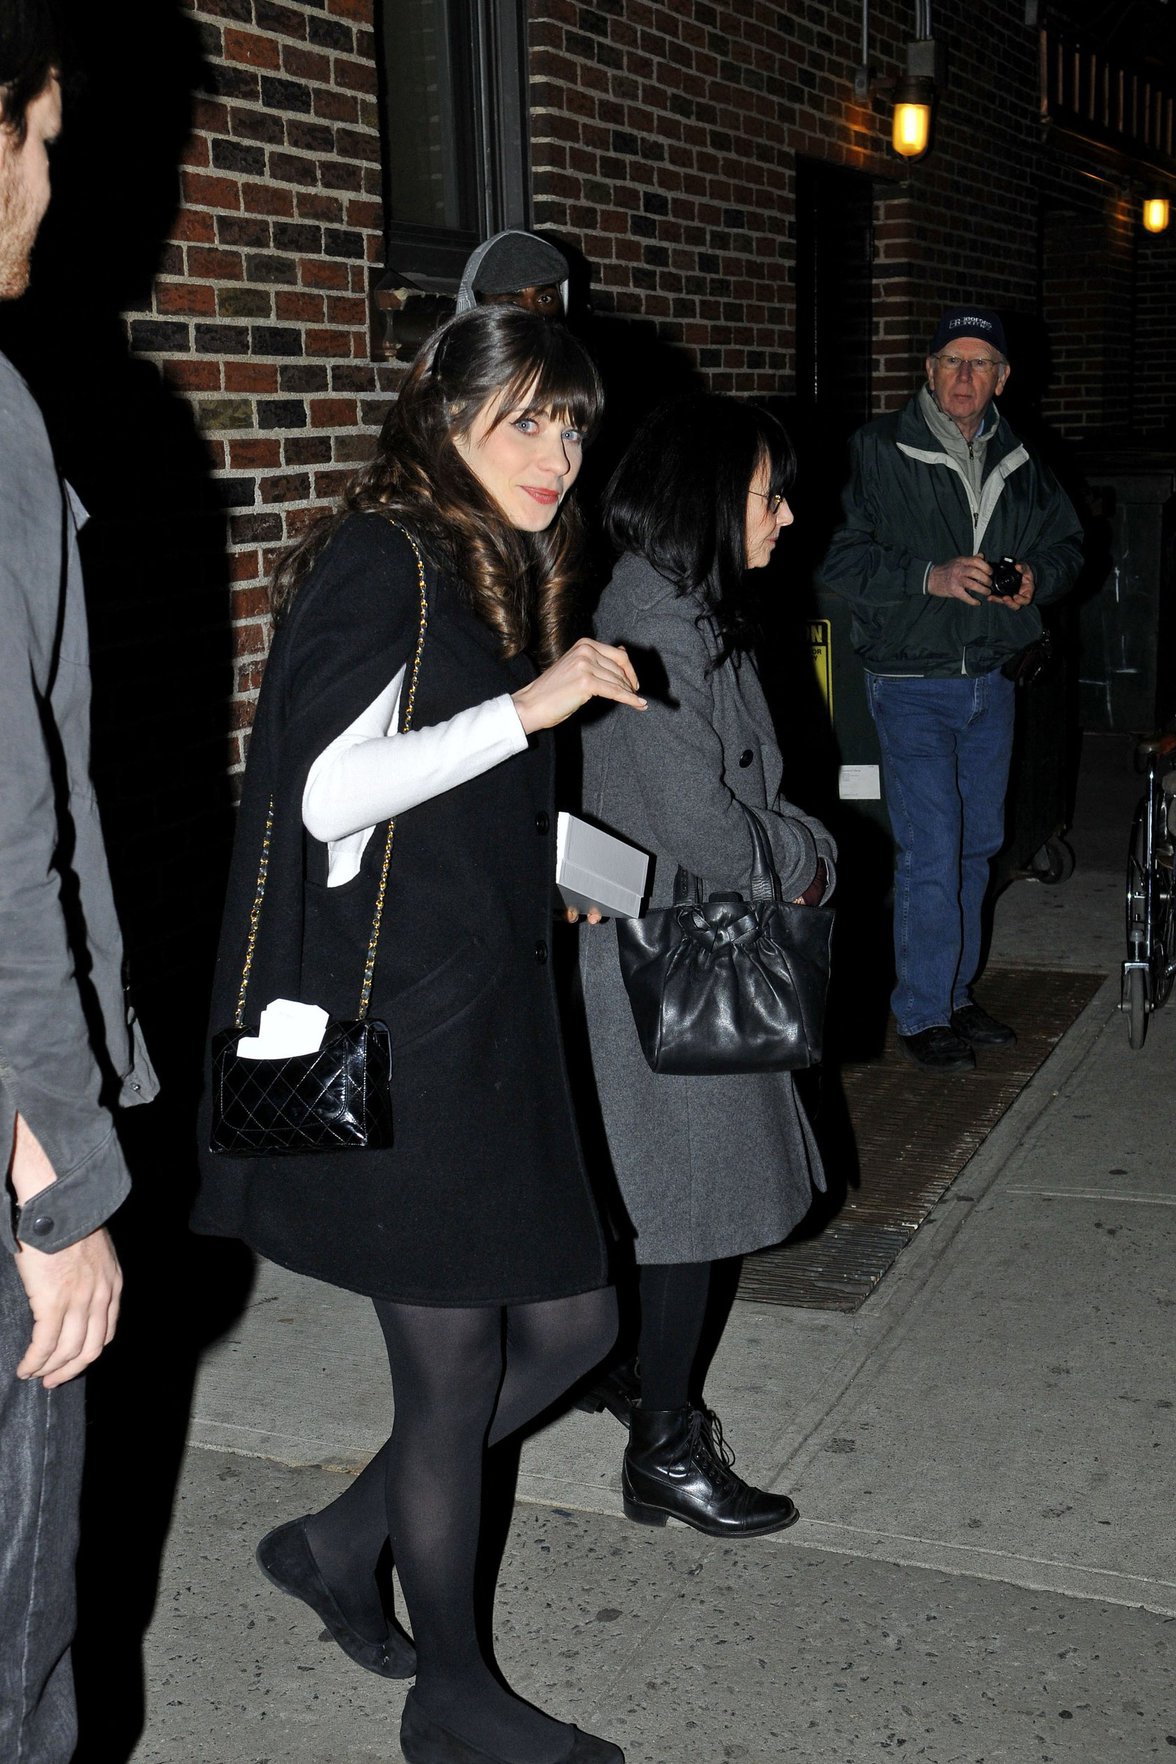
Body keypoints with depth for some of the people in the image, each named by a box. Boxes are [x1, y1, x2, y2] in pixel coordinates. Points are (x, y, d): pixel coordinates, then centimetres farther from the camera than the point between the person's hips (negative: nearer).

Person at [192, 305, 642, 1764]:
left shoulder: (501, 576, 16)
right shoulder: (381, 559, -11)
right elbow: (326, 788, -22)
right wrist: (531, 705, -21)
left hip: (490, 1015, 9)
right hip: (395, 1028, -9)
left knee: (569, 1319, 11)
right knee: (455, 1359, 3)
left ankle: (343, 1545, 31)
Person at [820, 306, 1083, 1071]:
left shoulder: (1019, 462, 8)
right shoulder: (878, 451, -7)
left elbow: (1068, 542, 19)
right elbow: (839, 556, -13)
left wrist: (1038, 576, -4)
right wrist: (929, 577, -23)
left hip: (992, 681, 6)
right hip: (913, 684, -6)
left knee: (978, 844, 14)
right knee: (931, 852, -8)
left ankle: (955, 992, 28)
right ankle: (922, 1013, 6)